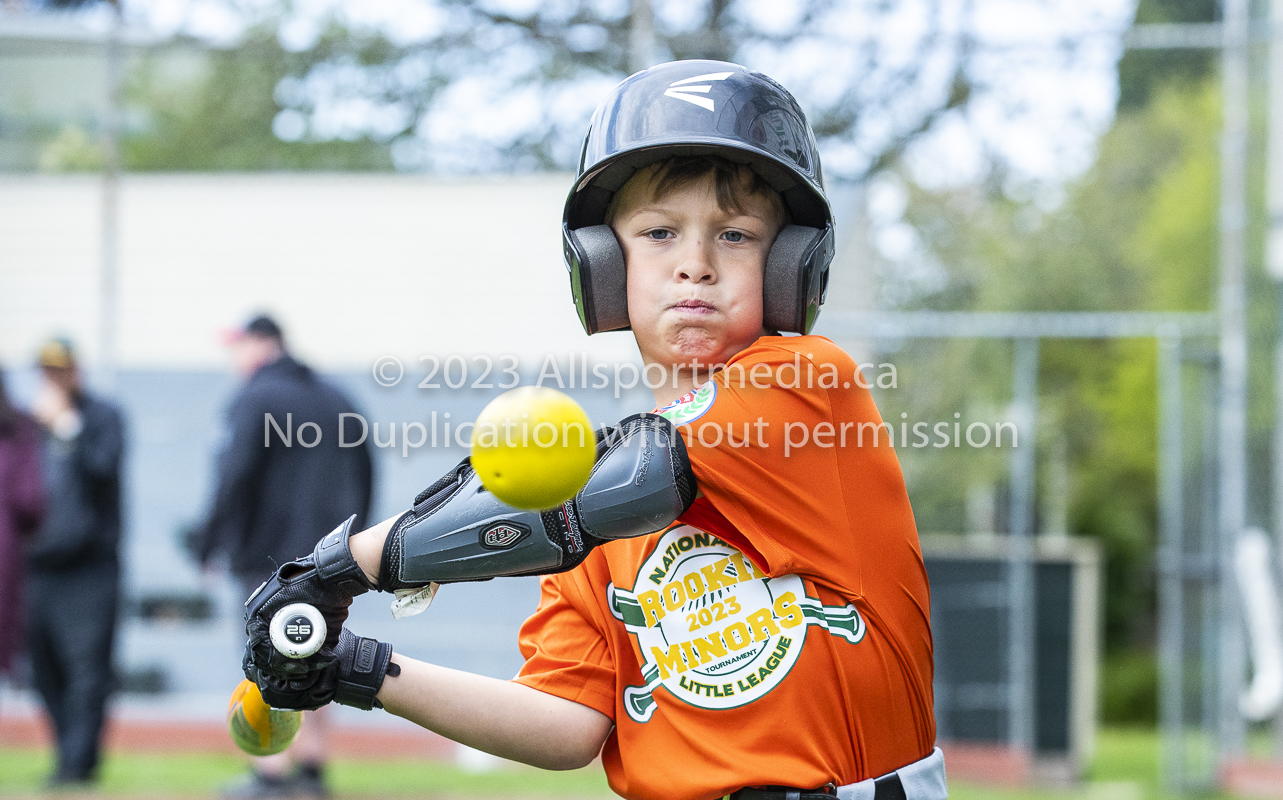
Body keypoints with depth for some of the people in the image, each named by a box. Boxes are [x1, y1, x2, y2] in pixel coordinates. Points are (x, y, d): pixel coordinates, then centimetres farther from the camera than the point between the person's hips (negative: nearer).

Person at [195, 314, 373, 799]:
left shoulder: (256, 399, -8)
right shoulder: (335, 400, 15)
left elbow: (236, 474, -16)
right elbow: (363, 473, 17)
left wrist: (209, 541, -12)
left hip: (270, 552, -7)